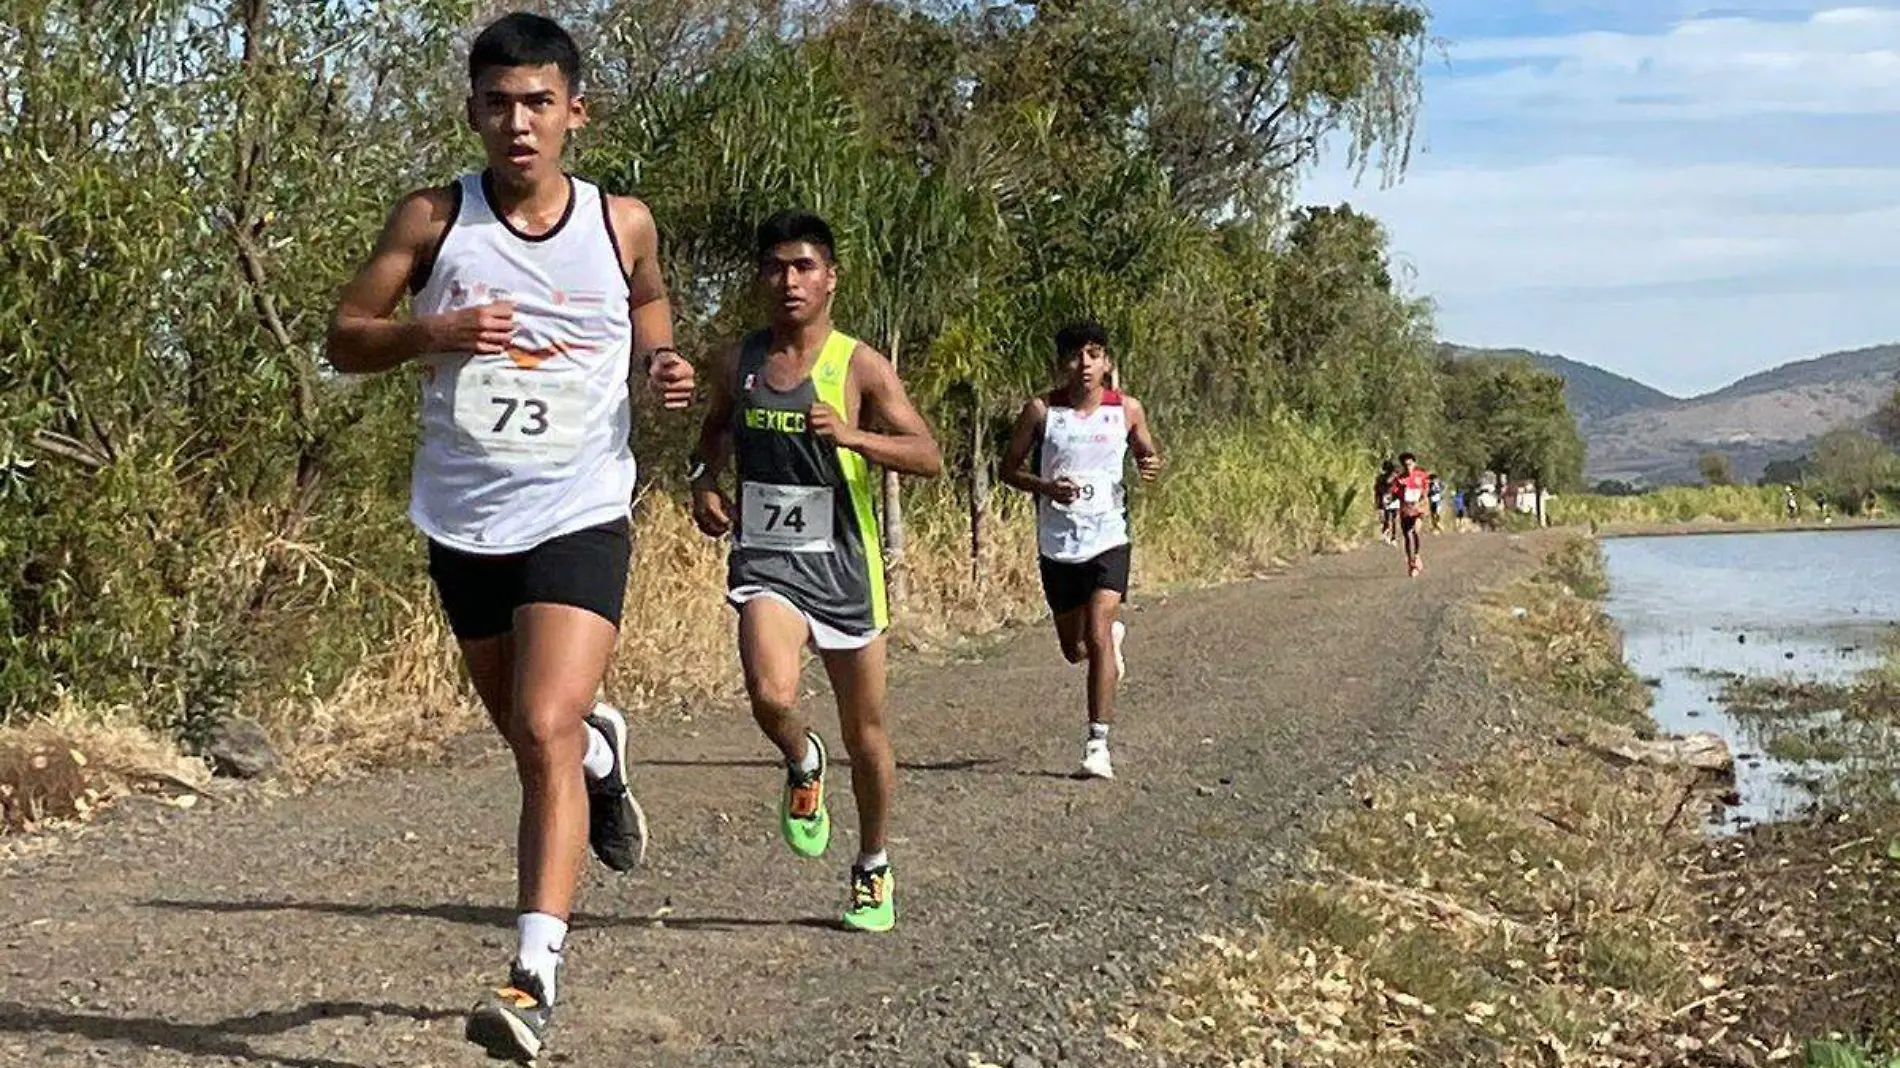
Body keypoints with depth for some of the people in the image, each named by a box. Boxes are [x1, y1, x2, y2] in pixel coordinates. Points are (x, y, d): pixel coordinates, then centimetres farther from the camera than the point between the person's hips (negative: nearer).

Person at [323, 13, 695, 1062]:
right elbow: (345, 338, 1)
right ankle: (601, 749, 54)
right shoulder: (431, 220, -4)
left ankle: (533, 978, -18)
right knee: (531, 736, 17)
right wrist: (433, 330, -19)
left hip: (580, 513, -2)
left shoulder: (623, 223, -1)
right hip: (464, 519, 2)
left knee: (546, 732, -18)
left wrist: (663, 363, -4)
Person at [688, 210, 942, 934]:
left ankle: (873, 867, 31)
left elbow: (929, 458, -12)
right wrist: (705, 481, 6)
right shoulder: (739, 361, 5)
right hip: (765, 558, 1)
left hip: (843, 564, -1)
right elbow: (716, 427, 26)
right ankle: (804, 767, 10)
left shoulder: (859, 366, -6)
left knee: (866, 732, 9)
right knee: (771, 697, -26)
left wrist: (852, 435, -27)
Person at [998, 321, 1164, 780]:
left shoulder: (1127, 410, -1)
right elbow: (1009, 467, 2)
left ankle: (1098, 742, -14)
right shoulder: (1041, 411, -4)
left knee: (1097, 637, -18)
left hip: (1108, 540, -2)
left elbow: (1148, 453, 14)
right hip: (1057, 544, 2)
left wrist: (1151, 465, -11)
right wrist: (1046, 487, -17)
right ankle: (1114, 630, 50)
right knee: (1074, 650, 15)